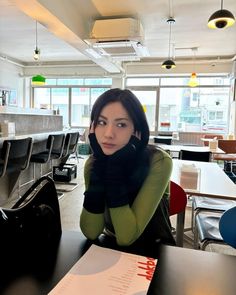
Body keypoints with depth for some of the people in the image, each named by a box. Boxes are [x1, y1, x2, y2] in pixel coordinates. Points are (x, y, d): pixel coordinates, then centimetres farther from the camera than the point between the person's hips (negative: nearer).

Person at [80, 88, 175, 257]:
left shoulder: (158, 162, -21)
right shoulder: (93, 162, -10)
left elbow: (127, 237, -23)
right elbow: (91, 233, -17)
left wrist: (115, 167, -27)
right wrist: (101, 163, -23)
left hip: (153, 250, -2)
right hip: (110, 245, 3)